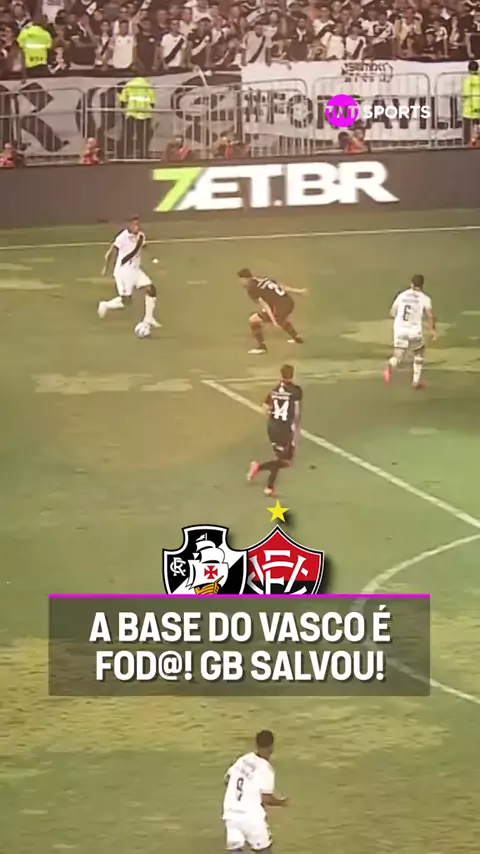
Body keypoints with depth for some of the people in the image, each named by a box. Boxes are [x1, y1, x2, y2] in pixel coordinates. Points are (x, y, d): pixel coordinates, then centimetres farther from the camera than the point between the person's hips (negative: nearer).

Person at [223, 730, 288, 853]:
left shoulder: (243, 760, 6)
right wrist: (281, 802, 5)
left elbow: (227, 779, 17)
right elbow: (266, 799, -14)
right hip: (252, 815, -5)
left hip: (231, 813, 5)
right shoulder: (266, 769, -13)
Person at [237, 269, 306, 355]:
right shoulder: (263, 279, 19)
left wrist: (272, 319, -15)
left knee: (254, 320, 1)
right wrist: (298, 291, 22)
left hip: (280, 307, -8)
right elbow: (281, 286, 19)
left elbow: (263, 304, -11)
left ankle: (262, 346, 2)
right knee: (281, 318, 41)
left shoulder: (251, 288, -2)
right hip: (289, 302, 8)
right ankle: (297, 338, 59)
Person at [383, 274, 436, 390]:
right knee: (419, 352, 26)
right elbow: (430, 315, -14)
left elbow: (392, 313, 13)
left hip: (400, 330, 2)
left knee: (398, 358, 2)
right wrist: (433, 330, -2)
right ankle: (416, 381, 23)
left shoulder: (402, 295, 10)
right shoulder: (425, 298, -1)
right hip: (415, 332, -2)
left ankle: (390, 366, -34)